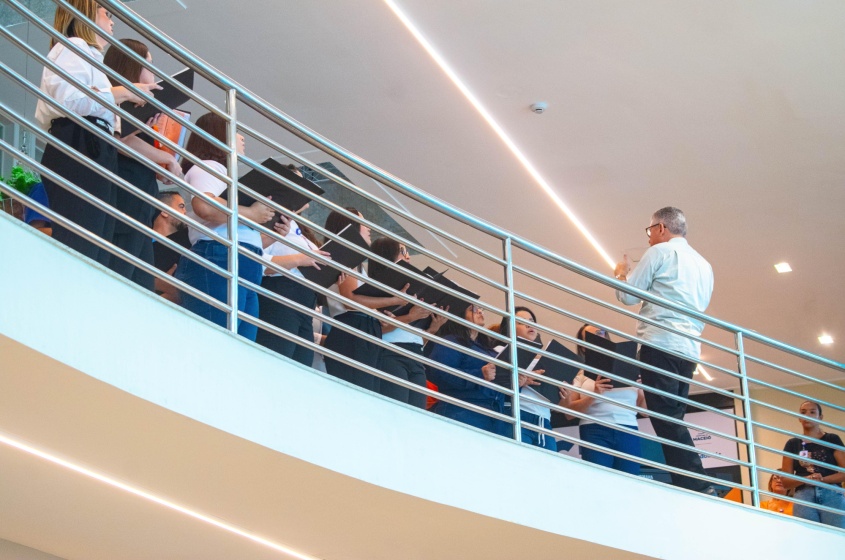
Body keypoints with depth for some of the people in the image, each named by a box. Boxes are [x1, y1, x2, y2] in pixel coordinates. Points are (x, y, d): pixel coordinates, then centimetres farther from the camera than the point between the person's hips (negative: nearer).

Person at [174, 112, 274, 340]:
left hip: (245, 272, 10)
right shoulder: (208, 167, 3)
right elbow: (204, 206, -21)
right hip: (218, 264, -10)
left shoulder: (222, 173, 33)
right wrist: (251, 214, -9)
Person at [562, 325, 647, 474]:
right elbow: (569, 413, 2)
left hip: (628, 432, 2)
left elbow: (644, 409, 16)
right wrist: (593, 395, -11)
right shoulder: (581, 373, 13)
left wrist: (643, 389, -3)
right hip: (595, 432, -2)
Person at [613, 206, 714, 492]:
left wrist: (621, 274, 23)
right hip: (689, 350, 8)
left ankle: (697, 489, -21)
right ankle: (699, 490, -3)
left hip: (660, 344, -8)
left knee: (667, 420, -12)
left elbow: (628, 296, 2)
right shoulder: (703, 265, 24)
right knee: (674, 420, 6)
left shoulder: (660, 252, 0)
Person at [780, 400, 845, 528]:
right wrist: (806, 479, -9)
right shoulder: (792, 444, 14)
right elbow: (786, 481, 11)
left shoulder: (832, 440, 10)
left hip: (831, 495, -1)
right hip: (804, 498, 1)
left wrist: (822, 479, -13)